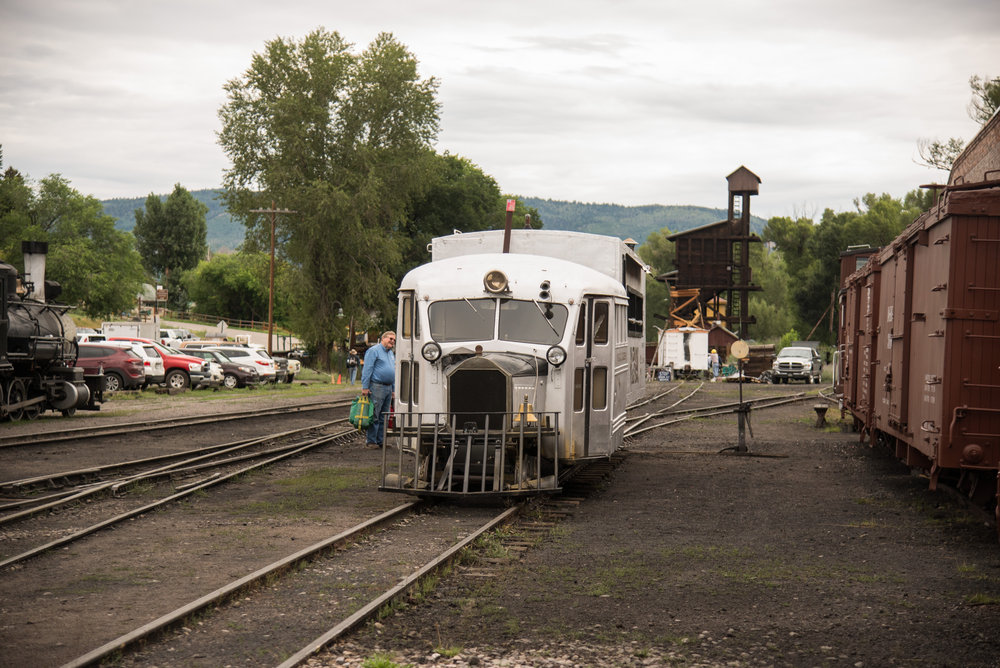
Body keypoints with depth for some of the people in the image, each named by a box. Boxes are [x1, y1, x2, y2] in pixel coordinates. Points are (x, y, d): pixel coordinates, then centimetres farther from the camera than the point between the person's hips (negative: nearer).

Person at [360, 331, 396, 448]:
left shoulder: (391, 353, 21)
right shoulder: (374, 351, -6)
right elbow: (367, 370, -11)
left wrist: (393, 390, 21)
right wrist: (365, 387, -16)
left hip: (388, 389, 8)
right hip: (376, 387, -8)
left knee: (383, 417, 9)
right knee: (374, 416, -7)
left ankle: (380, 440, 14)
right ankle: (371, 441, -4)